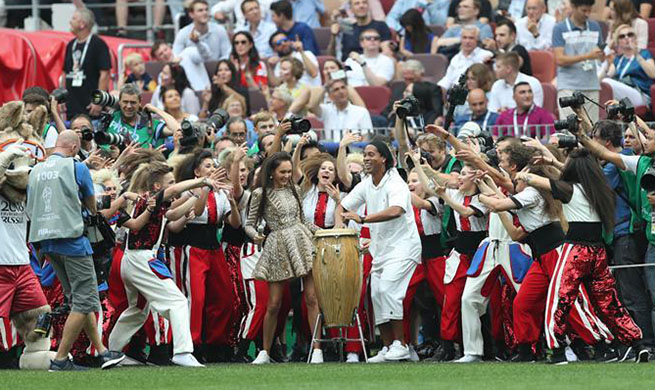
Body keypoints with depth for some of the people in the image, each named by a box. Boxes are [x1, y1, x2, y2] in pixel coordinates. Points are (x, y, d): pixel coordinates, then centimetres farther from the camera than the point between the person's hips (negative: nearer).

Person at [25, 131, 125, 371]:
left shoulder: (36, 170, 12)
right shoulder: (76, 168, -5)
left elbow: (29, 210, 17)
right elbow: (92, 207, 6)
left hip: (45, 241, 7)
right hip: (71, 239, -7)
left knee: (79, 299, 15)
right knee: (85, 301, -2)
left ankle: (102, 351, 15)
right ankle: (60, 359, -5)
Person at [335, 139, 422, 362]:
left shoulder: (395, 183, -17)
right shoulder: (366, 185, 7)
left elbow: (395, 211, -35)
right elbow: (342, 207, 15)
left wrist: (362, 219, -40)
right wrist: (339, 225, -8)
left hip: (402, 246, -8)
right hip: (380, 249, 8)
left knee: (387, 288, -22)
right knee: (376, 294, 4)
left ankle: (400, 344, -17)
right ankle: (388, 348, 11)